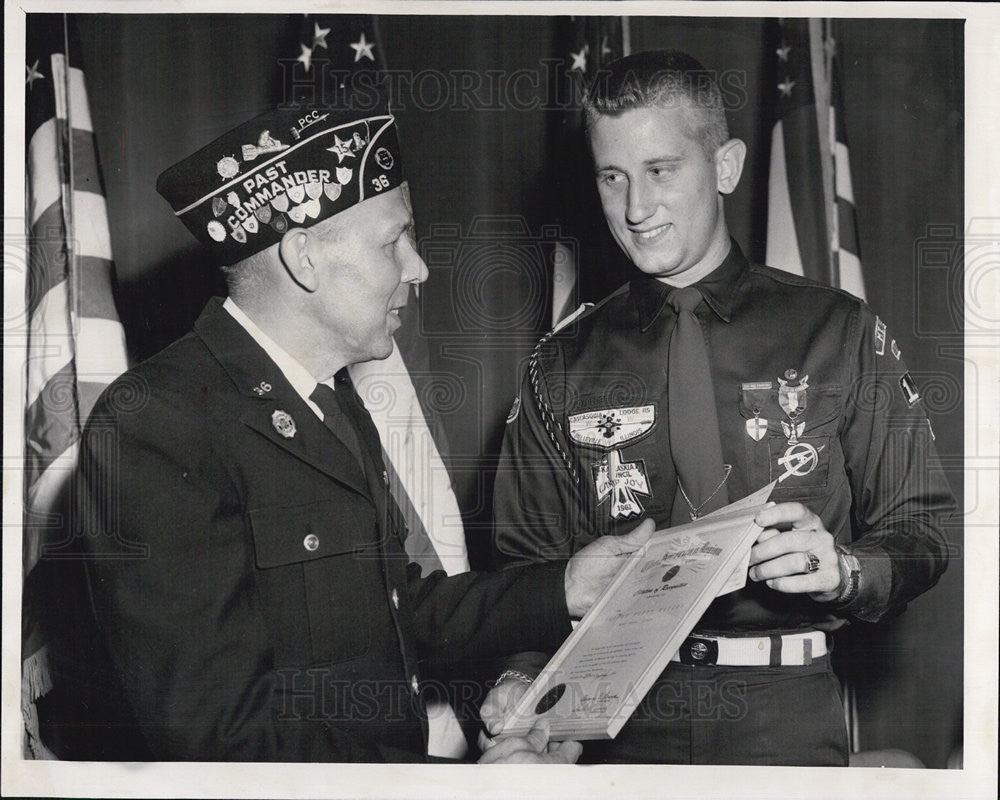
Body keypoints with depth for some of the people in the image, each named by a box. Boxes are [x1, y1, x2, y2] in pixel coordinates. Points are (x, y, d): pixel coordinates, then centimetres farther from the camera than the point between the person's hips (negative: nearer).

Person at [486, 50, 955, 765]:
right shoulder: (564, 365, 5)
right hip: (623, 718, 1)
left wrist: (843, 569, -20)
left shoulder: (839, 334, -1)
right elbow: (529, 558, 5)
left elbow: (921, 531, 1)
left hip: (787, 715, -1)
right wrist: (525, 676, -14)